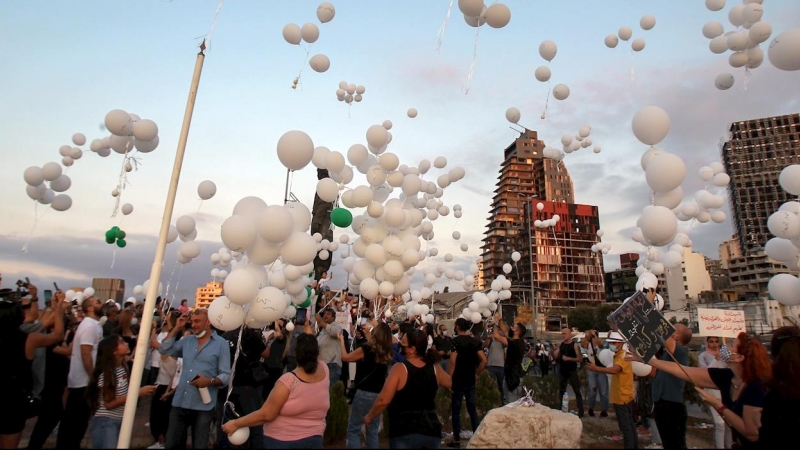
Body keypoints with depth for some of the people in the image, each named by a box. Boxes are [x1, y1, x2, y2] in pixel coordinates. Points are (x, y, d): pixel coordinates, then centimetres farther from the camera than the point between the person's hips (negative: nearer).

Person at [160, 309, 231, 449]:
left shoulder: (221, 344, -7)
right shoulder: (187, 340, 10)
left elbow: (226, 375, -9)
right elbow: (165, 350, 7)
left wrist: (210, 381, -28)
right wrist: (176, 328, 3)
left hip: (203, 406, -5)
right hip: (180, 403, 5)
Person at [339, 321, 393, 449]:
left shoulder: (366, 349, -15)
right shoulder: (386, 353, 0)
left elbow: (345, 357, 0)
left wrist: (342, 341, 15)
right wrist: (368, 333, 29)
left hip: (365, 394, -6)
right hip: (380, 394, 6)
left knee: (353, 430, 5)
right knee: (373, 431, 16)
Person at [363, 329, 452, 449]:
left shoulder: (400, 368, -16)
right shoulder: (434, 368, -2)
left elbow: (383, 400, -16)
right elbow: (451, 384, 19)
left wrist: (369, 416, 2)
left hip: (404, 433, -5)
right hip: (431, 431, 5)